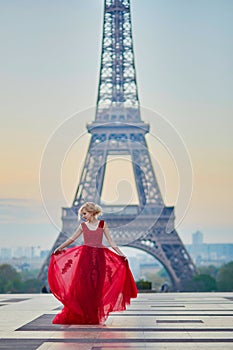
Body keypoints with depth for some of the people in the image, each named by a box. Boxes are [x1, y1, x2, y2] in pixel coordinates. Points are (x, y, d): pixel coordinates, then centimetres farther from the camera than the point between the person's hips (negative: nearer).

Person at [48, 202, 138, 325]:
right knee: (81, 286, -4)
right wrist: (58, 249, 11)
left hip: (99, 257, -1)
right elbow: (71, 239, 14)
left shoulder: (102, 224, 6)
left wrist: (121, 254, -2)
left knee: (97, 287, 0)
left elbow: (111, 242, 5)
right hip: (85, 257, 1)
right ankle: (79, 315, 5)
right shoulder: (83, 225, 8)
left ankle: (95, 317, 9)